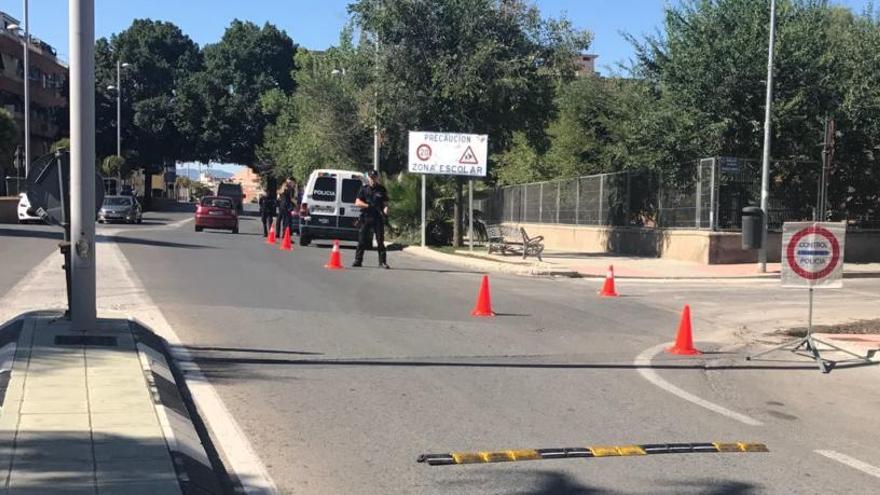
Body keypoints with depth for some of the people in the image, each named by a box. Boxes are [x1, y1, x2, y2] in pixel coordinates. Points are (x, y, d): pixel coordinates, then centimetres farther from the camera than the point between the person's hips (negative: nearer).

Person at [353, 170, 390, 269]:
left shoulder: (382, 189, 8)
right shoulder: (364, 189, 8)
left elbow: (385, 204, 6)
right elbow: (357, 203, 2)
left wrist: (385, 212, -14)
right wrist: (369, 206, -12)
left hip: (378, 218, 0)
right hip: (366, 218, 0)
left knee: (380, 241, -2)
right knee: (362, 240, 3)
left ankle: (382, 262, 0)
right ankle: (358, 260, 11)